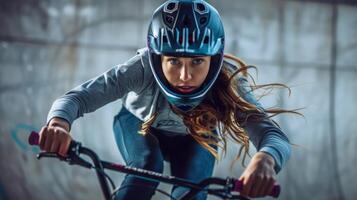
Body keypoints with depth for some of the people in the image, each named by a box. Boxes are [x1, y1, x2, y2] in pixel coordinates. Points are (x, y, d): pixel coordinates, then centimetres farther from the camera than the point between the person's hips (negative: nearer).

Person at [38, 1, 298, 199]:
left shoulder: (227, 83, -38)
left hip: (194, 138, 1)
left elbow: (274, 134, -50)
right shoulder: (144, 68, -40)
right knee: (146, 169, -30)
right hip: (139, 123, -1)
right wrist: (58, 122, -72)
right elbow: (80, 96, -48)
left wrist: (264, 158, -76)